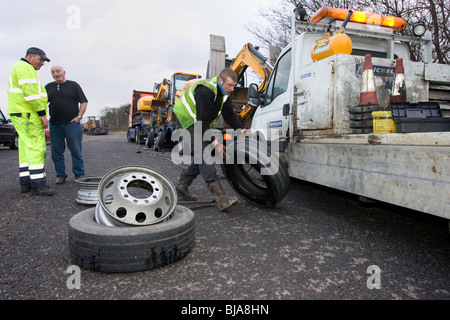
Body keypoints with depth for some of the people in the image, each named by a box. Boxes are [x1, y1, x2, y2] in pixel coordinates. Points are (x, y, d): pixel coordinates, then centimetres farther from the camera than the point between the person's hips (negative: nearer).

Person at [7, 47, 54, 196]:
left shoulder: (20, 68, 28)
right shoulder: (25, 67, -8)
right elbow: (31, 92, -19)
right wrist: (42, 113, -20)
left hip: (22, 115, 11)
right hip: (28, 116, -11)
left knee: (26, 149, 10)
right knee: (37, 149, -13)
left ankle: (25, 183, 14)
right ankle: (38, 185, -14)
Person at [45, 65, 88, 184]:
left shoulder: (73, 85, 7)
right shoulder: (48, 87, 15)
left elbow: (84, 102, 4)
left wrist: (79, 116, -5)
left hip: (72, 123, -3)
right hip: (55, 125, 3)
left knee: (76, 151, -2)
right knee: (56, 151, 5)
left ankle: (79, 175, 6)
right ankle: (60, 175, 15)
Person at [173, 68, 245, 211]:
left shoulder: (224, 92, 1)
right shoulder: (205, 91, -28)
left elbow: (229, 115, 4)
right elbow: (202, 121, -30)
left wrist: (240, 129, -10)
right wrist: (215, 142, -32)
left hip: (202, 124, 10)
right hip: (189, 121, -10)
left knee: (201, 157, 7)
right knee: (203, 156, -19)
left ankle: (181, 188, 22)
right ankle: (221, 198, -27)